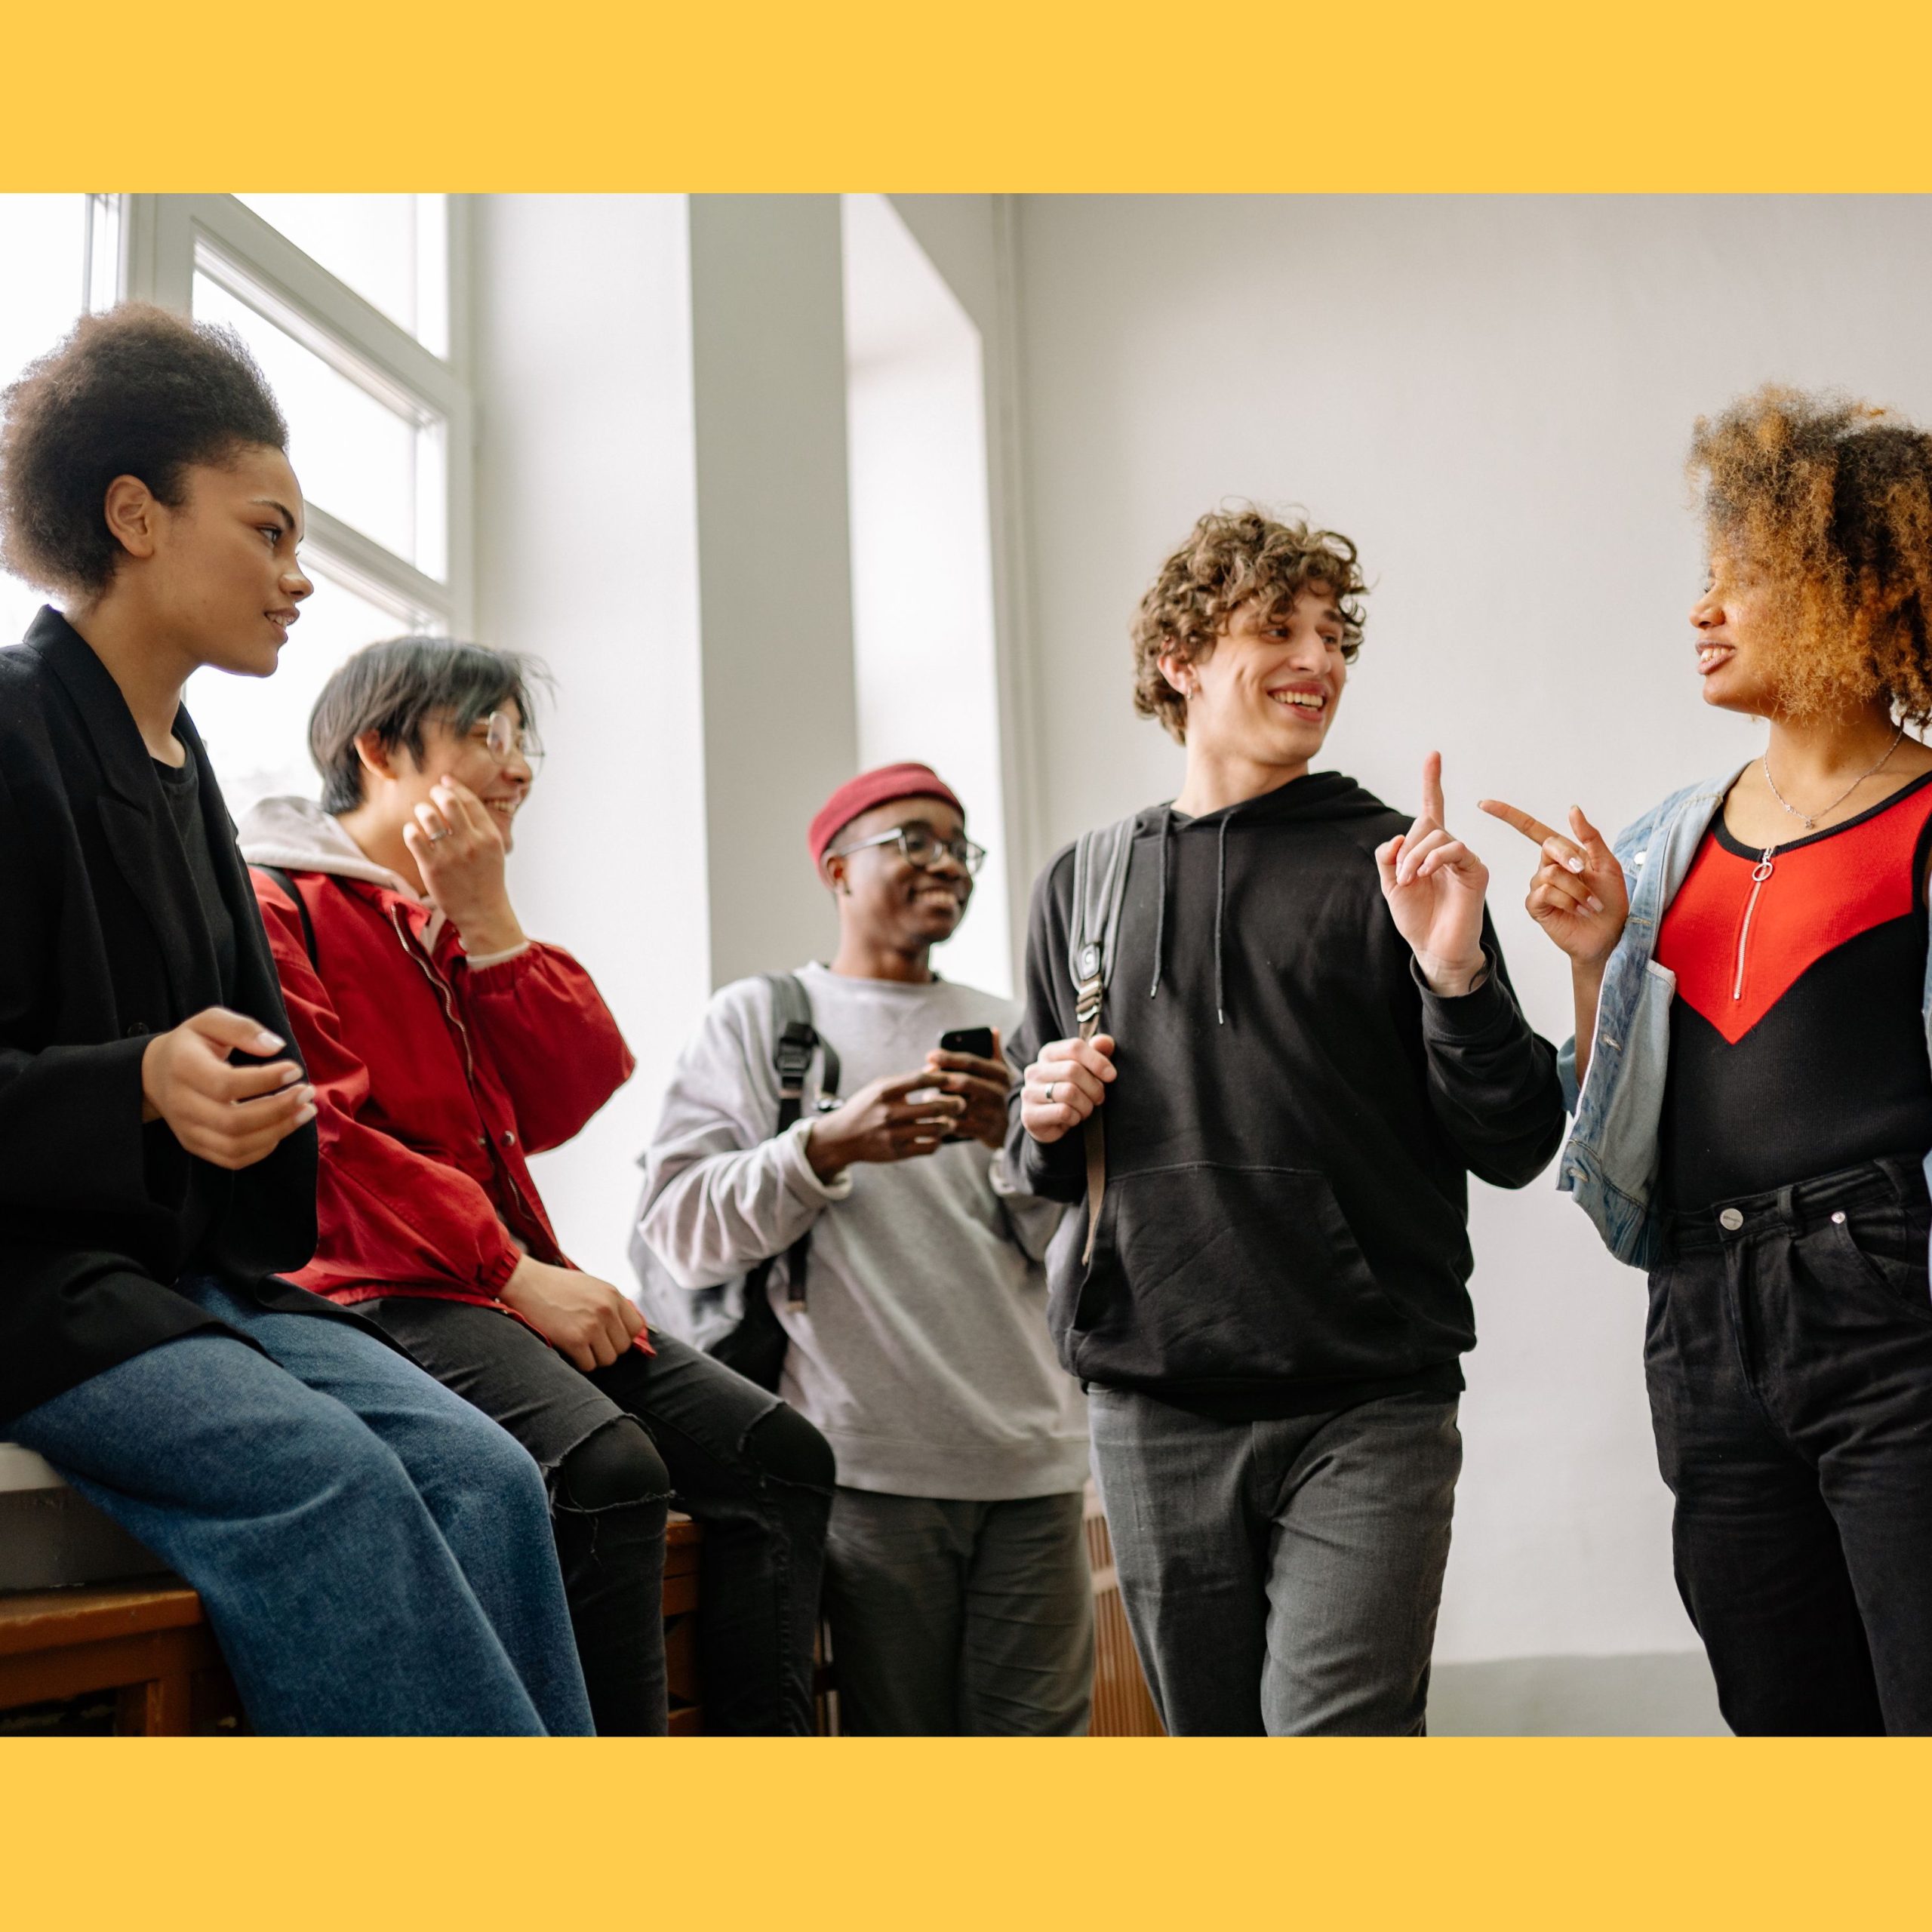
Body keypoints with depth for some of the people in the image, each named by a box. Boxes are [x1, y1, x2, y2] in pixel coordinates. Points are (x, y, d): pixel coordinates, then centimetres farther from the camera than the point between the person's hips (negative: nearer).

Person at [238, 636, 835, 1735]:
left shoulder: (461, 919, 24)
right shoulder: (273, 899, 1)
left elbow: (565, 1103, 10)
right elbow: (317, 1131, -12)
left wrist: (487, 917, 1)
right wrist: (517, 1274, -18)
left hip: (508, 1290, 8)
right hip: (368, 1292, -8)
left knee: (779, 1452, -9)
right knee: (608, 1464, -33)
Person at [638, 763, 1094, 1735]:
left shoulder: (1000, 1029, 18)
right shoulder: (756, 1016, 8)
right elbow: (679, 1228, -2)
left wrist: (1018, 1141, -4)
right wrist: (828, 1146, -14)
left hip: (1031, 1457, 3)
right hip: (871, 1462, -3)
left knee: (1037, 1729, 1)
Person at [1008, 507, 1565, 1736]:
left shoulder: (1392, 869, 2)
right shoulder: (1085, 885, 12)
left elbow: (1513, 1149, -2)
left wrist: (1455, 973, -17)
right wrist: (1047, 1128, -1)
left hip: (1370, 1412, -3)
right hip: (1154, 1414, 3)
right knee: (1212, 1737, 12)